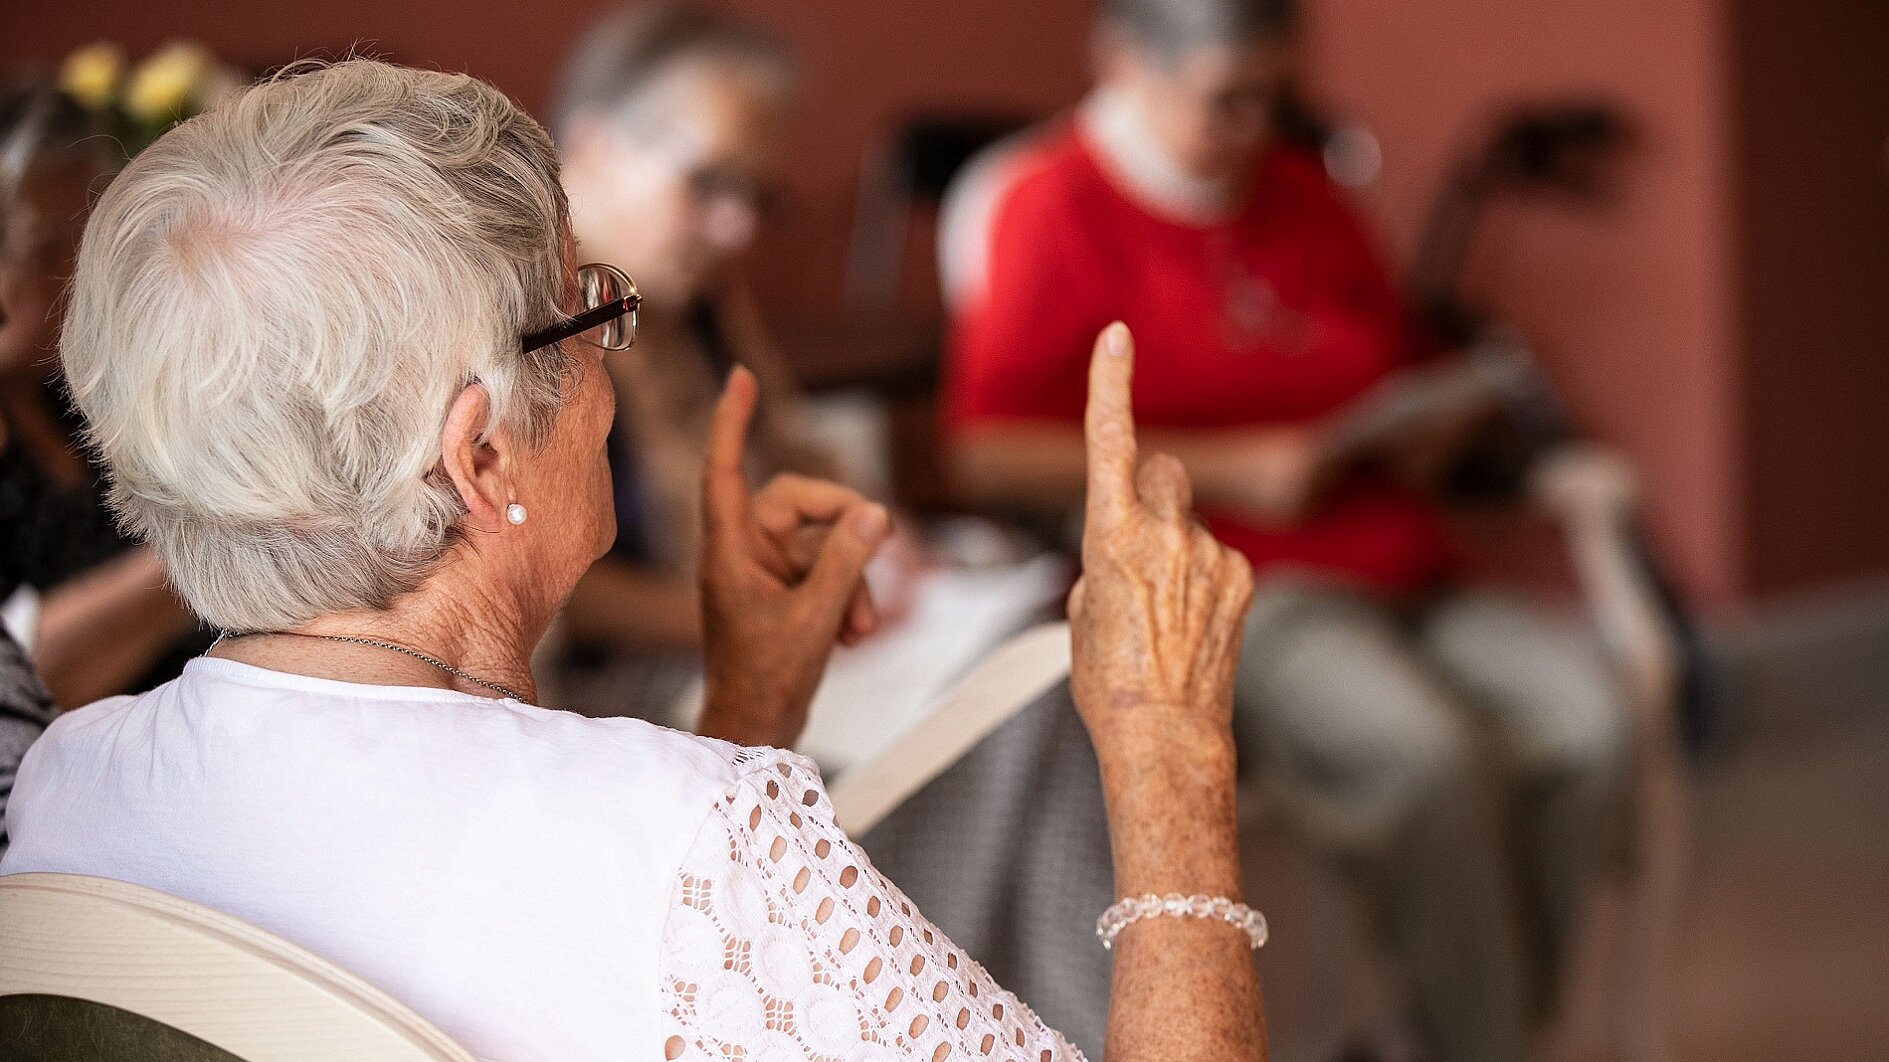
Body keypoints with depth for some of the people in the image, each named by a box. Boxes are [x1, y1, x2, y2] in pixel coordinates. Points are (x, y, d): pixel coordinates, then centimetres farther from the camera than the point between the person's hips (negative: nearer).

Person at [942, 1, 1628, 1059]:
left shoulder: (1301, 194, 20)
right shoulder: (1053, 206, -1)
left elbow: (1402, 371, 32)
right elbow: (993, 452, -10)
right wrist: (1222, 470, -13)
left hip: (1396, 567, 7)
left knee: (1586, 715, -21)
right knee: (1425, 753, -33)